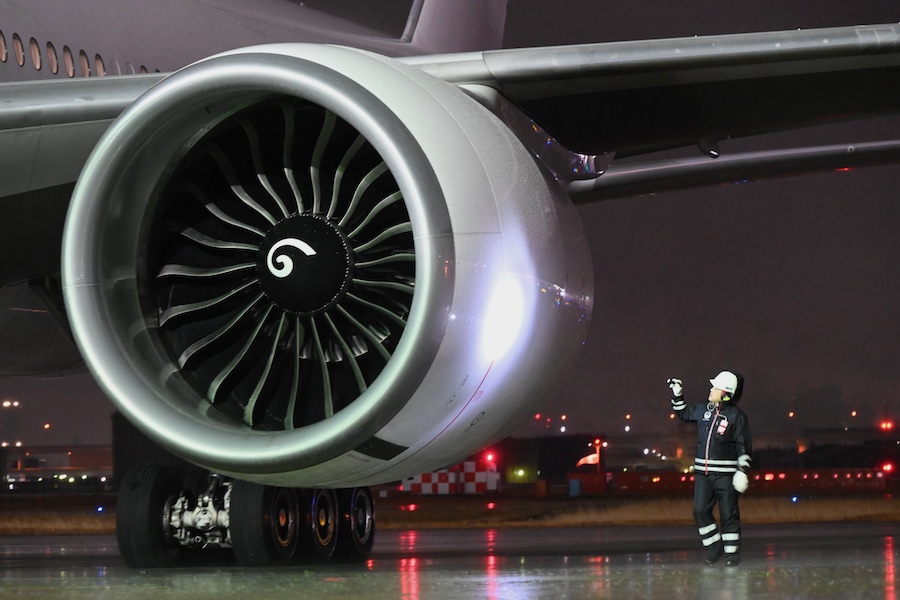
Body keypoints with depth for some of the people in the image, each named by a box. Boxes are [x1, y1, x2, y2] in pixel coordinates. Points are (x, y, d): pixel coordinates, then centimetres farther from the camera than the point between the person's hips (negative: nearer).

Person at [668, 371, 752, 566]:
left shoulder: (736, 416, -6)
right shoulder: (703, 410, 9)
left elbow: (743, 445, -5)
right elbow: (683, 413, 29)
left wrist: (743, 469, -11)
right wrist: (677, 394, 20)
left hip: (726, 473, -5)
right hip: (703, 471, 5)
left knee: (729, 514, -1)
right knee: (700, 511, 1)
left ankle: (732, 552, 8)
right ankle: (714, 546, 16)